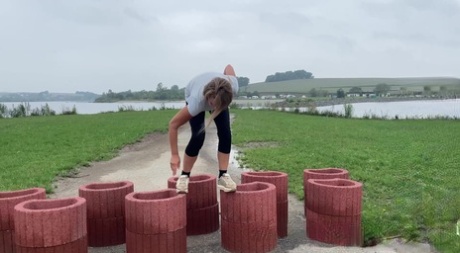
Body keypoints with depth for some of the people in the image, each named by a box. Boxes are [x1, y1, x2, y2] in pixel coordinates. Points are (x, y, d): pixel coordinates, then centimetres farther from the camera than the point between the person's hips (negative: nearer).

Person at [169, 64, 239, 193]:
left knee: (225, 134, -15)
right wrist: (174, 155, -35)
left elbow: (229, 67, -17)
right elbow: (173, 124, -38)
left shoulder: (233, 87, -41)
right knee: (198, 137, -19)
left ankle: (223, 176, -5)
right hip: (193, 94, -3)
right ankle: (184, 176, -1)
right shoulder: (197, 101, -47)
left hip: (218, 97, 3)